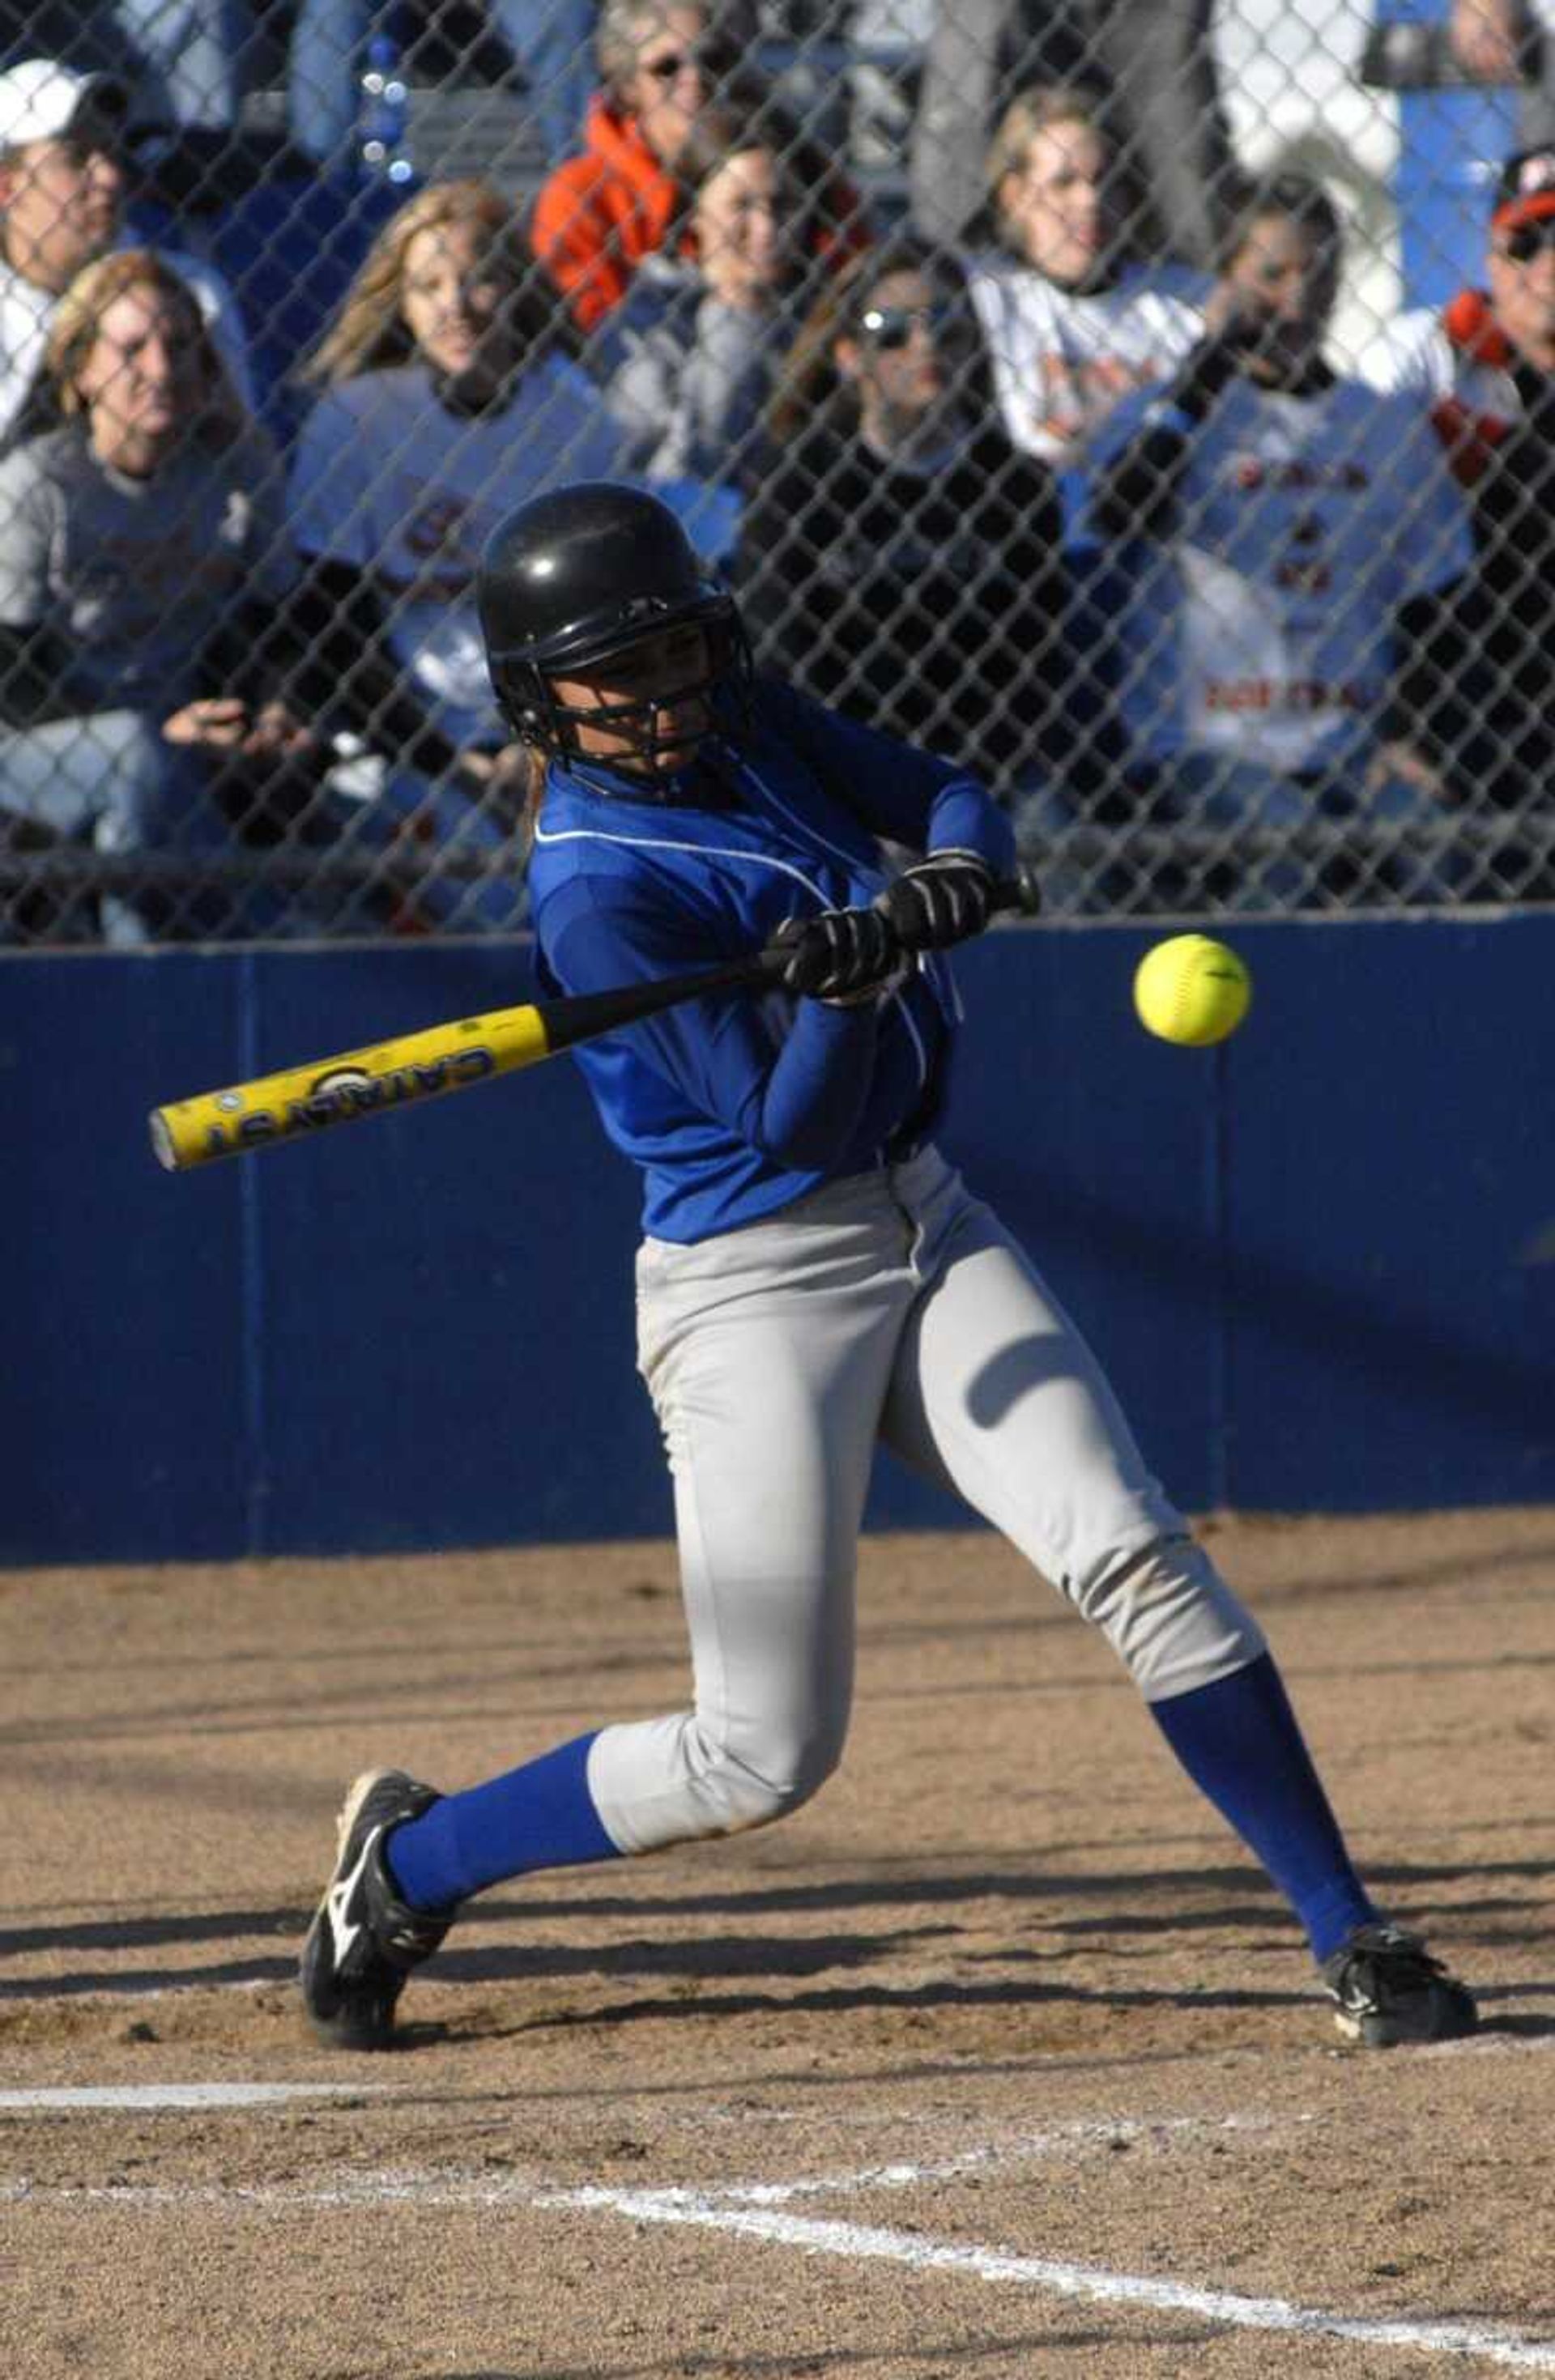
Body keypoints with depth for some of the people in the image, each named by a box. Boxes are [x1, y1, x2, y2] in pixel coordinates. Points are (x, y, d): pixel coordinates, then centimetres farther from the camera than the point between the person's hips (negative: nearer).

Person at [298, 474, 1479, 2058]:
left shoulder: (744, 724, 3)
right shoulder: (599, 889, -19)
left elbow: (954, 804, 6)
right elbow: (790, 1126, -20)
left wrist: (934, 893, -16)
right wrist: (847, 989, -38)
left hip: (925, 1230, 7)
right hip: (757, 1287, -7)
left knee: (1129, 1552, -11)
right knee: (764, 1759, -6)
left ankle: (1354, 1945, -8)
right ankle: (407, 1861, 16)